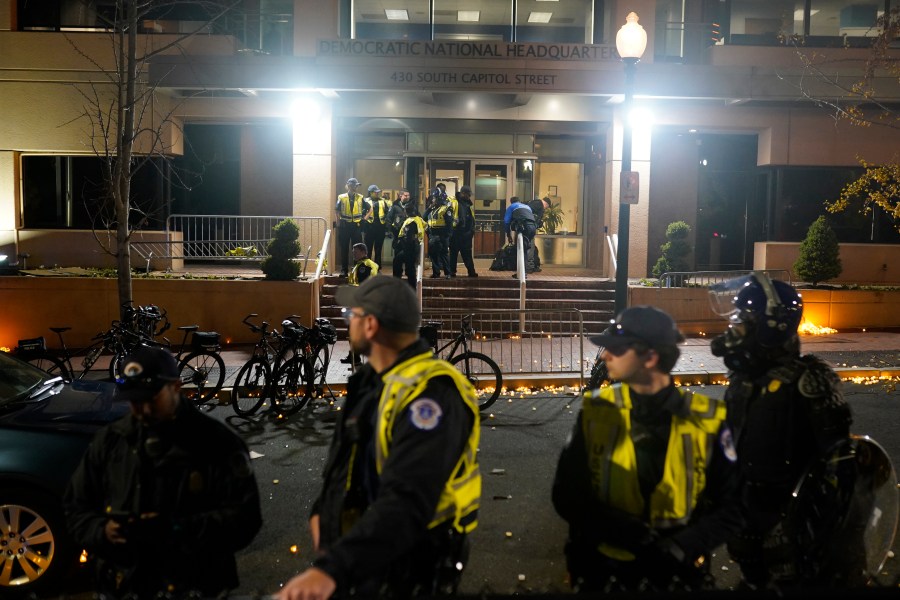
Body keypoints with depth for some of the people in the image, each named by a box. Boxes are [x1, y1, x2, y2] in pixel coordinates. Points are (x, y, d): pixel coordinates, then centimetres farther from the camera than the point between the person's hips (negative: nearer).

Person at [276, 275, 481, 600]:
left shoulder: (429, 393, -26)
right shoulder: (373, 380, 6)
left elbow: (407, 501, -36)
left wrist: (332, 569, -44)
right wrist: (321, 510, 5)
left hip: (407, 568, -8)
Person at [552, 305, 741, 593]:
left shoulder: (704, 420, -9)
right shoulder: (596, 411, -7)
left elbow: (730, 505, -3)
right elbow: (567, 495, -7)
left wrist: (680, 548, -18)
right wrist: (628, 534, -21)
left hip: (676, 574, 0)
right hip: (601, 571, 1)